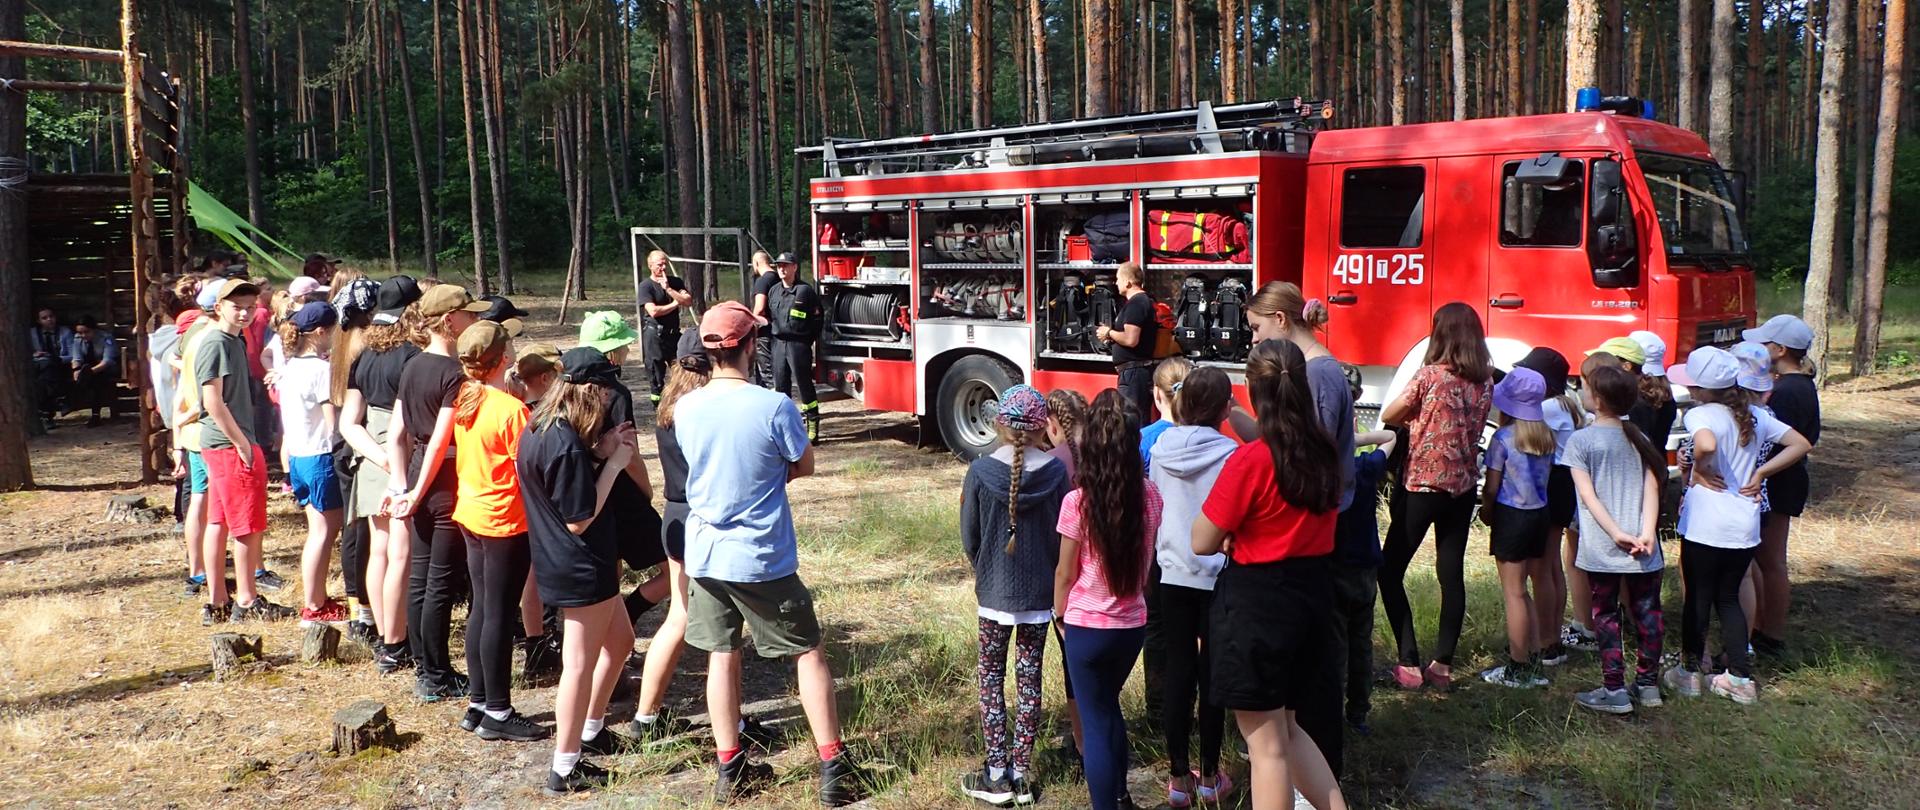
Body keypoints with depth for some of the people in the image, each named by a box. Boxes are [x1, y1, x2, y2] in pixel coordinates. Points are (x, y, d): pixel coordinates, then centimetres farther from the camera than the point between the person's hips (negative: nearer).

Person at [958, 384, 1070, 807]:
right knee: (1030, 679, 11)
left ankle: (996, 774, 13)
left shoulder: (980, 471, -13)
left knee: (991, 677, 12)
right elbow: (1062, 536, -4)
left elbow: (969, 538, -5)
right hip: (1040, 593, 1)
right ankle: (1021, 773, 17)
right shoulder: (1056, 472, -11)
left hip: (994, 593, -1)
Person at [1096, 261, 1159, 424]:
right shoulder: (1147, 300, 17)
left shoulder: (1135, 304, -15)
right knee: (1143, 424, 13)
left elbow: (1131, 339, -24)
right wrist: (1113, 334, 13)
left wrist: (1109, 333, -8)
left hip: (1133, 371, -11)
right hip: (1143, 369, 11)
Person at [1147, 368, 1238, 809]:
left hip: (1173, 576, 4)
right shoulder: (1229, 453, -14)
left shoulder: (1161, 448, 0)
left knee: (1177, 672, 9)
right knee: (1211, 673, 7)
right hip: (1217, 577, -3)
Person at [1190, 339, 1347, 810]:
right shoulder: (1324, 452, -1)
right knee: (1285, 728, 25)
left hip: (1256, 602, -7)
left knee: (1265, 743, 7)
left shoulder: (1249, 461, -20)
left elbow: (1202, 543, -13)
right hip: (1311, 594, 7)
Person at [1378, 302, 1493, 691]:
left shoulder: (1430, 375, -13)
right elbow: (1470, 424, 13)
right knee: (1452, 573, 11)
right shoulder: (1485, 381, 2)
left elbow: (1388, 416, -4)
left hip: (1423, 485, -6)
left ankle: (1410, 665, -1)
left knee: (1390, 572, 4)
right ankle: (1442, 665, 14)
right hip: (1463, 486, 6)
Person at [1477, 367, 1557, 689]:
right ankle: (1534, 661, 22)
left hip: (1512, 516, -7)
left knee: (1513, 593, 0)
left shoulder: (1503, 438, -15)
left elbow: (1492, 486, -11)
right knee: (1527, 590, 16)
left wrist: (1486, 510, 6)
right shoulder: (1546, 436, 4)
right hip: (1540, 513, 7)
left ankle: (1517, 669, 6)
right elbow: (1547, 476, 12)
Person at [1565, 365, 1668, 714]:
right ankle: (1648, 684, 23)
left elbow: (1588, 495, -13)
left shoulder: (1580, 441, -6)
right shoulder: (1638, 438, 8)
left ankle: (1614, 690, 6)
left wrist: (1616, 534, -15)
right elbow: (1651, 488, -2)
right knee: (1647, 611, 14)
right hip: (1642, 549, 4)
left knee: (1606, 614, 4)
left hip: (1601, 548, -4)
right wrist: (1647, 533, -9)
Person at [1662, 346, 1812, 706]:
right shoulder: (1754, 415, 7)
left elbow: (1707, 445, -35)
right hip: (1745, 526, 6)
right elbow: (1800, 445, 9)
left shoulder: (1700, 414, -14)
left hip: (1704, 526, -6)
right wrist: (1760, 473, 5)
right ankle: (1740, 678, 17)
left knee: (1698, 598, 8)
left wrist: (1699, 470, -16)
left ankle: (1690, 672, 20)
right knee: (1728, 598, 17)